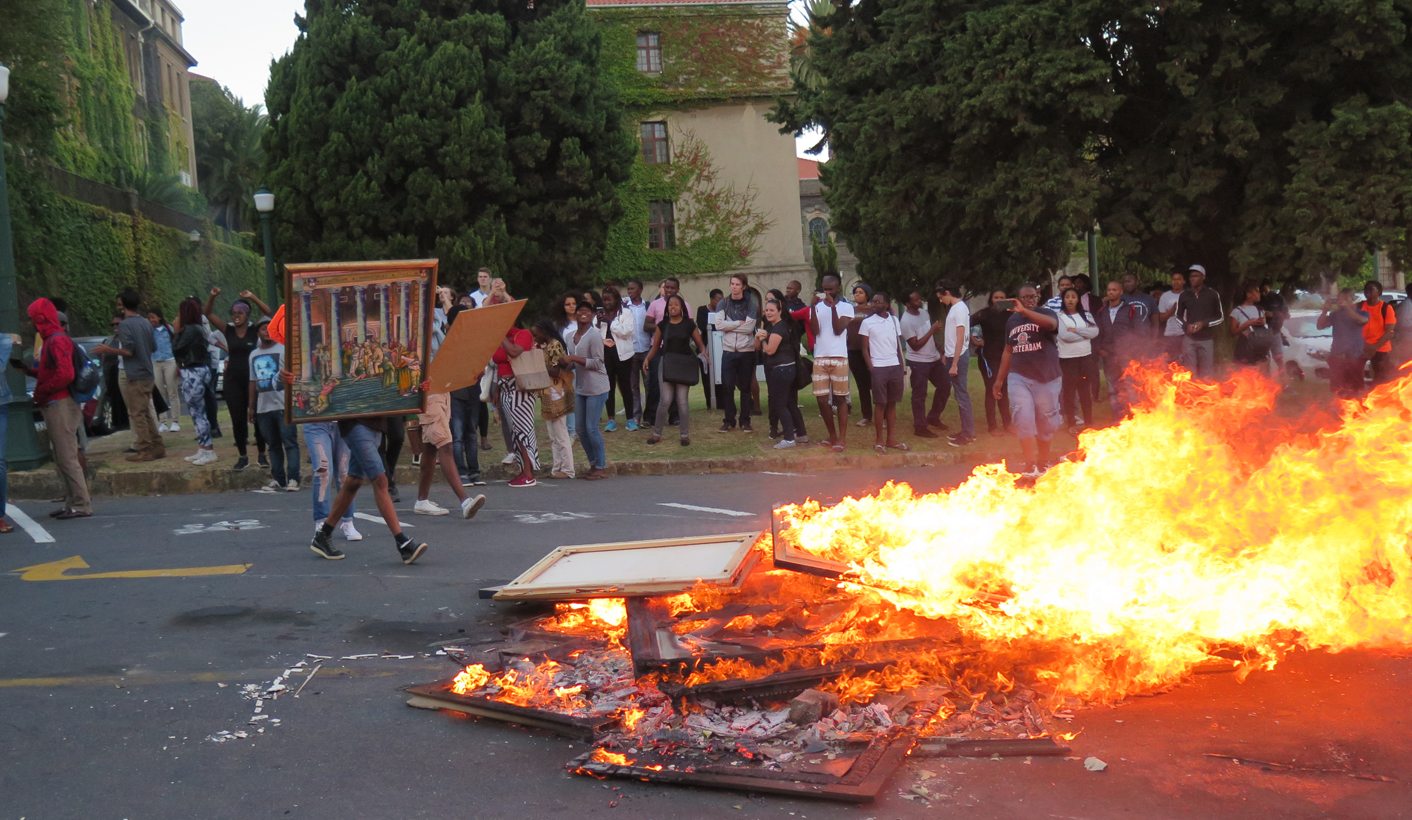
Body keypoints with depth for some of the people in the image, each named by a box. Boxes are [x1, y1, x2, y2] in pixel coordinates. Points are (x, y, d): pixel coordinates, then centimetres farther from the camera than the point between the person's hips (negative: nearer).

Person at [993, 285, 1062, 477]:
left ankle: (1043, 462, 24)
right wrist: (999, 379, 16)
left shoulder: (1046, 313, -2)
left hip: (1046, 378, -2)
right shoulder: (1012, 320, 11)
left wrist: (1025, 311, -36)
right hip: (1019, 377, 2)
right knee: (1023, 419, -14)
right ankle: (1030, 465, -14)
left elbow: (1052, 324, -28)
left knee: (1046, 421, 7)